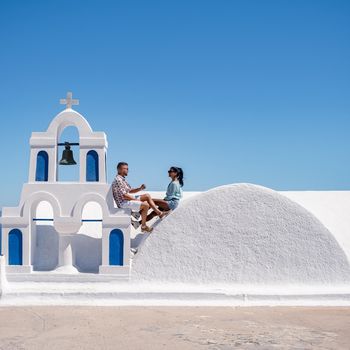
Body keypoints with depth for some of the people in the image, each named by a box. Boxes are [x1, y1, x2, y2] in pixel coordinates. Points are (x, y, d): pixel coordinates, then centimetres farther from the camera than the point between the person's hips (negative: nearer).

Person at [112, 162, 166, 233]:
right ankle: (143, 226, -8)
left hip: (128, 199, 11)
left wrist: (140, 188, 2)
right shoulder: (118, 180, -19)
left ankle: (159, 212, 10)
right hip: (123, 203, -11)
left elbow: (129, 191, 18)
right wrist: (136, 199, -13)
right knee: (145, 205, -20)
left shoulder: (122, 179, 14)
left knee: (147, 196, 10)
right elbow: (124, 196, -23)